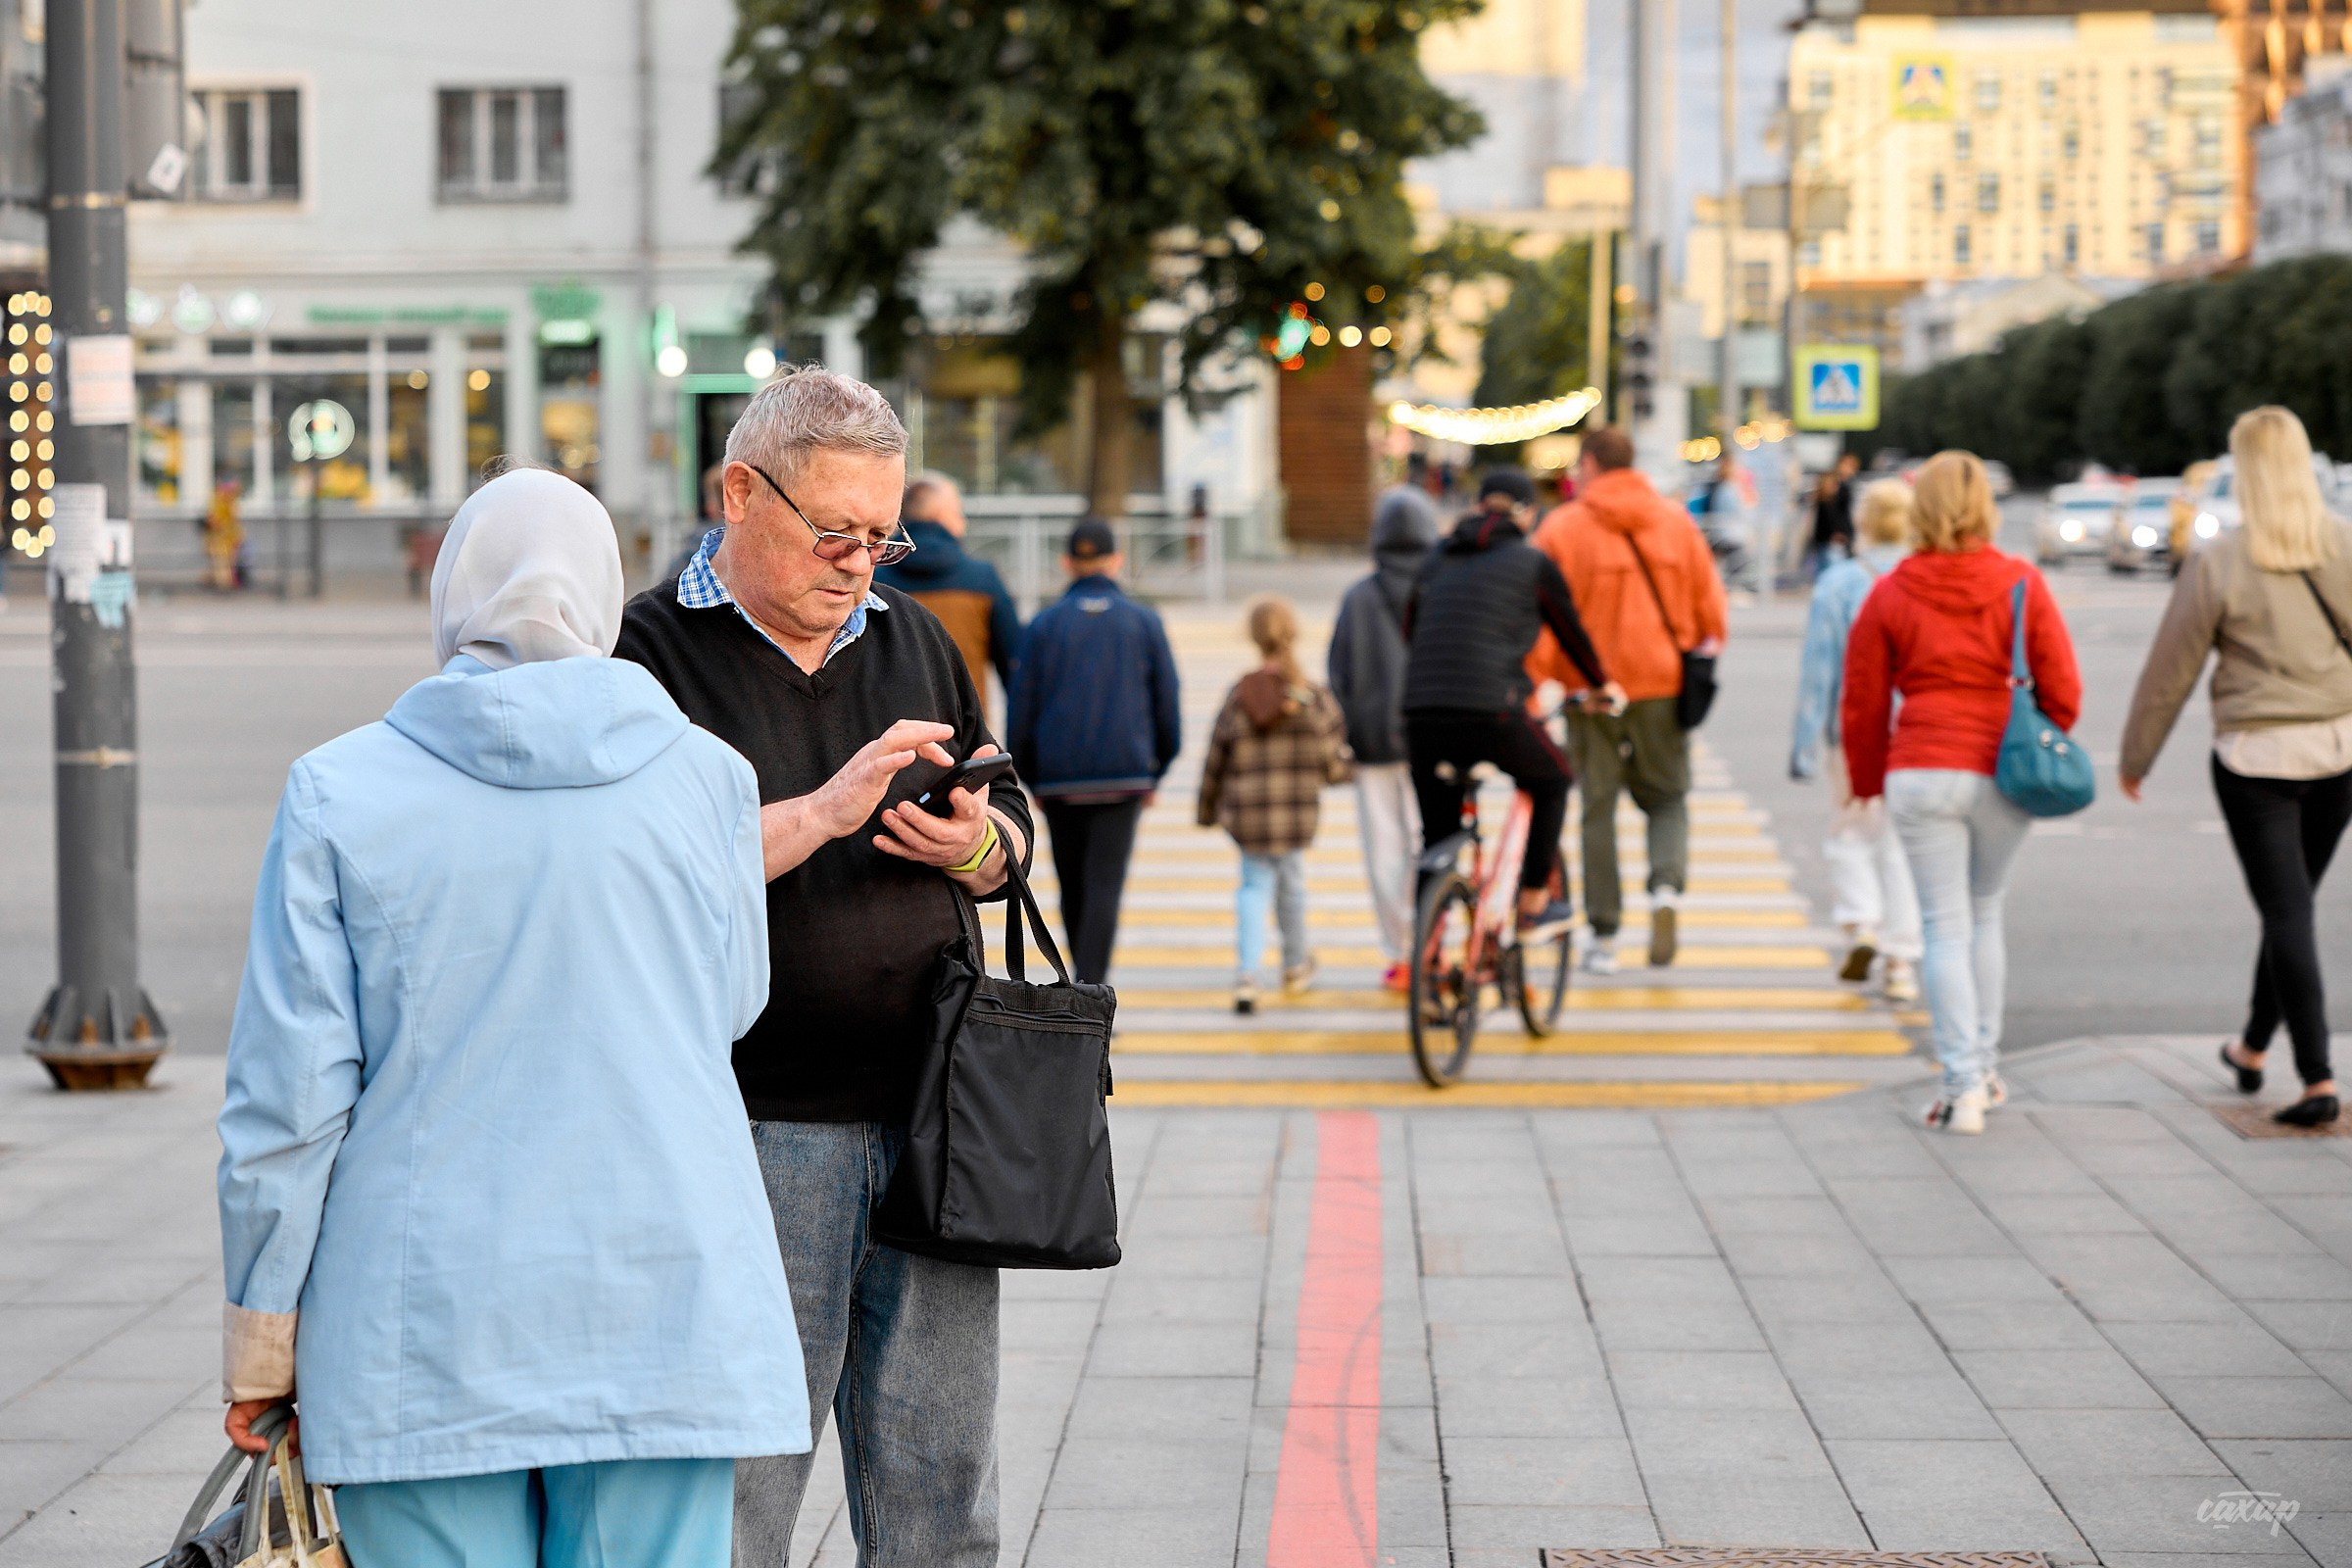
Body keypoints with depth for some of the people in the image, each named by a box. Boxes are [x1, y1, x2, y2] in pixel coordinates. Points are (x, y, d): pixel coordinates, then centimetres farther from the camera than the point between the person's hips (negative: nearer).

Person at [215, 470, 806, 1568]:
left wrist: (260, 1333, 3)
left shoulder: (339, 794, -4)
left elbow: (287, 1098, -6)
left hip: (424, 1341, -1)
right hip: (667, 1303, 1)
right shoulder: (705, 778, 0)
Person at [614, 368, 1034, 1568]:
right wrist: (824, 813, -21)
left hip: (927, 1125, 5)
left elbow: (1012, 831, 19)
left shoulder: (913, 639, 15)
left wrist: (973, 845, -4)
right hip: (746, 1133, -5)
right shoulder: (650, 654, -4)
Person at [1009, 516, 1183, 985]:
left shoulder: (1044, 624, 3)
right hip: (1124, 775, -1)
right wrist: (1155, 774, 17)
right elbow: (1168, 706, 4)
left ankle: (1087, 978, 27)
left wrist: (1032, 779, 14)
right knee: (1105, 886, -6)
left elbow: (1021, 712, 2)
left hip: (1059, 781, 1)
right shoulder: (1145, 622, 3)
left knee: (1073, 888, 15)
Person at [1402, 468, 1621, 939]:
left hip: (1421, 711, 4)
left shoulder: (1436, 562, 19)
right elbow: (1571, 631, 18)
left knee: (1437, 839, 15)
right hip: (1490, 709, -4)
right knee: (1551, 781, 25)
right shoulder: (1532, 563, 6)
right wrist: (1602, 683, 37)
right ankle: (1534, 907, 25)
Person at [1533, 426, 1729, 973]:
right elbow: (1711, 607, 6)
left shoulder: (1563, 528, -5)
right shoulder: (1677, 522, 5)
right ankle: (1668, 885, -13)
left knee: (1597, 805, 7)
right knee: (1666, 796, 15)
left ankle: (1604, 934, 8)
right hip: (1663, 682, 2)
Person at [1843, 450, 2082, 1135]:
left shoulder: (1890, 595, -1)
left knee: (1946, 927, 2)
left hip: (1921, 774, -1)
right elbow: (2062, 689, 0)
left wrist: (1867, 782, 19)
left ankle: (1963, 1084, -5)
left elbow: (1862, 702, 5)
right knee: (1985, 913, 20)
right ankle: (1985, 1068, 24)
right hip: (2005, 774, 2)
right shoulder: (2021, 583, -1)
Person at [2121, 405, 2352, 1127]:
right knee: (2294, 901, 18)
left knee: (2287, 912, -1)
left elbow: (2170, 669, -5)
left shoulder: (2218, 562, -12)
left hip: (2256, 753, -4)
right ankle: (2252, 1047, 34)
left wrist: (2135, 756, 8)